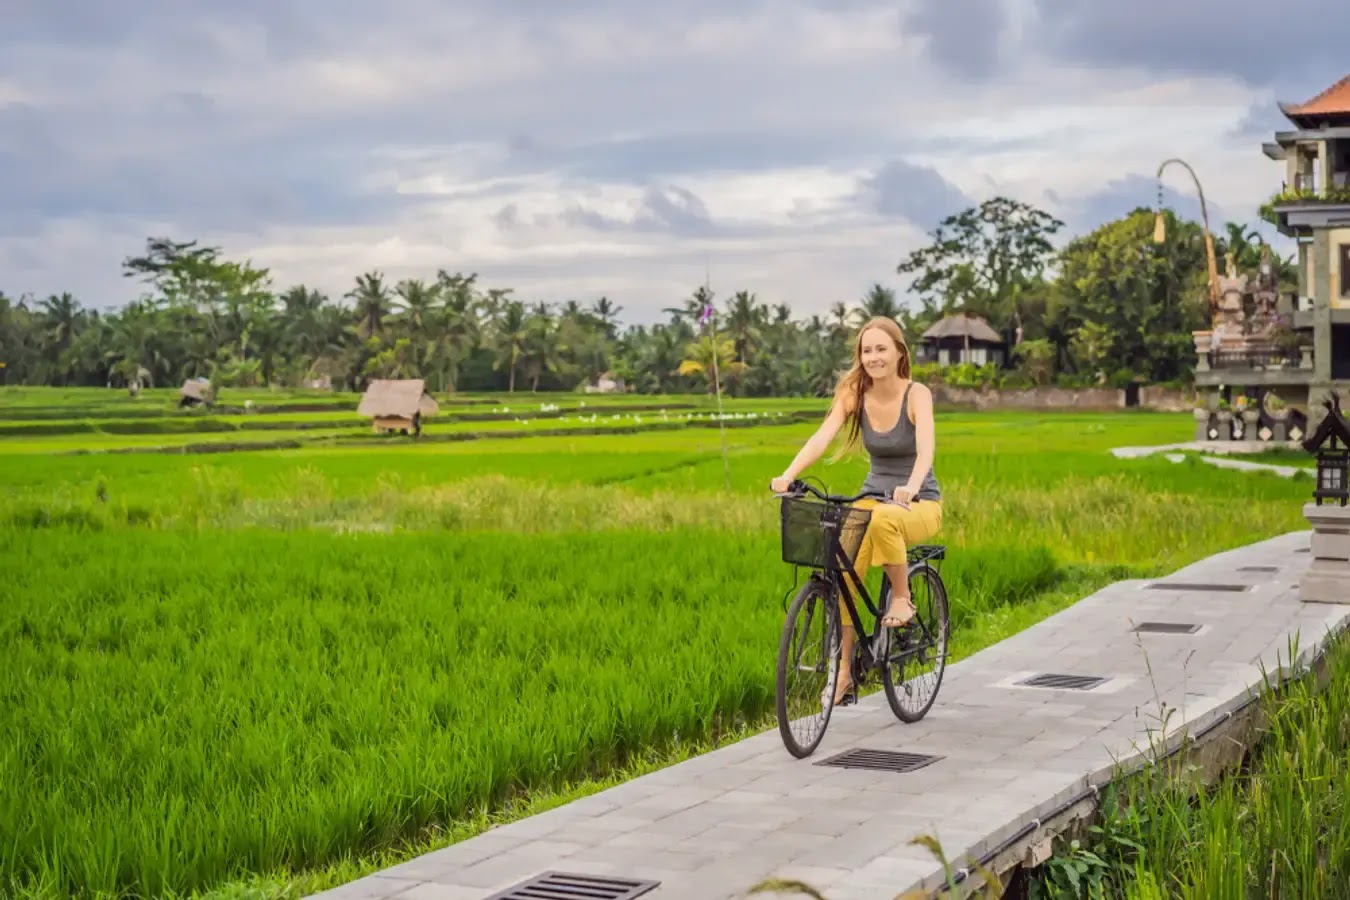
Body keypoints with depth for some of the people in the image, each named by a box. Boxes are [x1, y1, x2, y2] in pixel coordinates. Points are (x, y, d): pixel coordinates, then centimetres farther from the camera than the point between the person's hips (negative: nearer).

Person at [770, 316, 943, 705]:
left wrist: (911, 487, -50)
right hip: (873, 496, 4)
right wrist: (788, 475, -37)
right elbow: (822, 436, -19)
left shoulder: (916, 394, -13)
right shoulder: (854, 394, -4)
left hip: (920, 504, -4)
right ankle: (843, 670, -8)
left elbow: (926, 446, -30)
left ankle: (902, 598, -15)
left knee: (882, 519, -39)